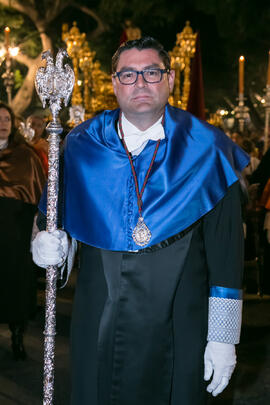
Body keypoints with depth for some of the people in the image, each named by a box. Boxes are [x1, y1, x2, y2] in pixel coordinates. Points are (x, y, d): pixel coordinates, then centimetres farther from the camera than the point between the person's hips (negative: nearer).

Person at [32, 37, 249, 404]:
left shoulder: (205, 148, -3)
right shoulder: (83, 146, 4)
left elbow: (226, 247, -5)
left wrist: (222, 336, -7)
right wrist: (46, 243, -10)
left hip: (177, 325, -1)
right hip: (99, 320, 2)